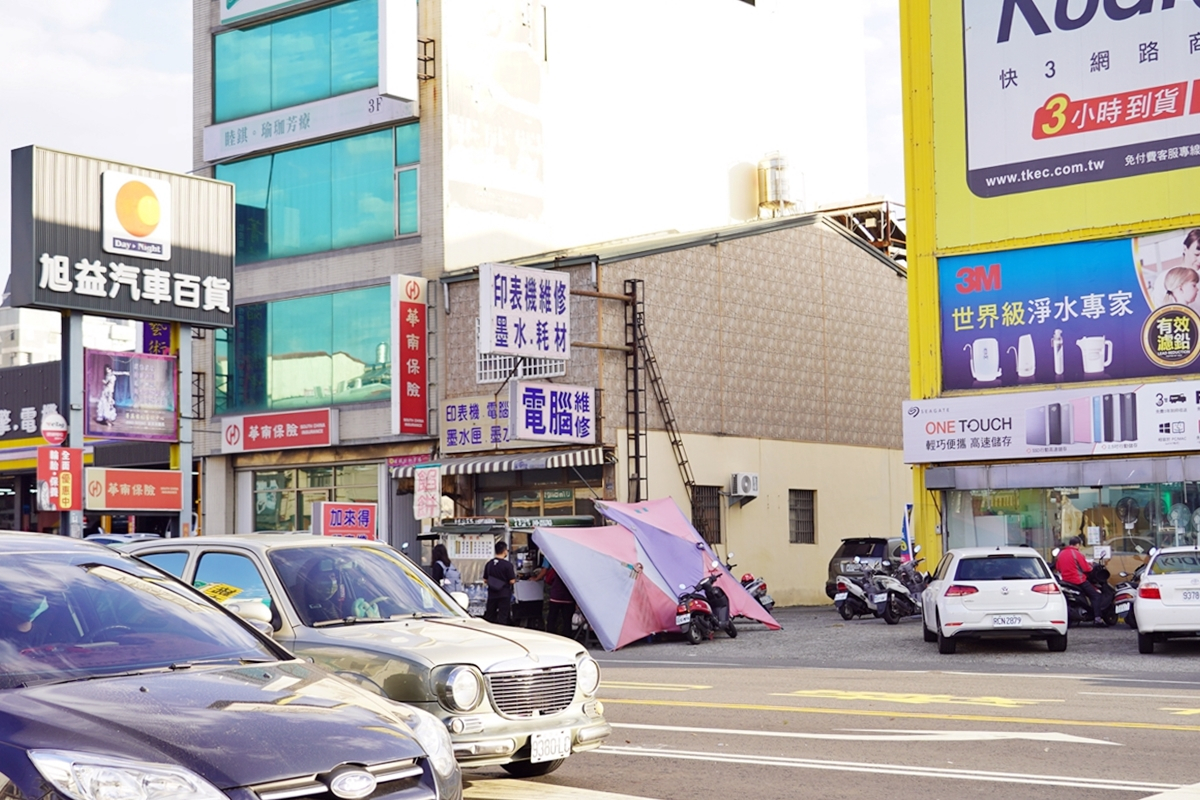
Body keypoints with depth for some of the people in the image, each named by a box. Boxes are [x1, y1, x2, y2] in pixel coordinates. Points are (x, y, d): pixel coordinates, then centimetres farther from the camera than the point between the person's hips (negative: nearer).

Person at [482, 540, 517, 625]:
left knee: (489, 616, 12)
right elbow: (512, 581, -14)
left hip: (492, 594, 5)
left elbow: (485, 580, 9)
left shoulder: (489, 564, 3)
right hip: (504, 595, -5)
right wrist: (514, 575, 6)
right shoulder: (507, 565, -13)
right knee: (502, 618, 0)